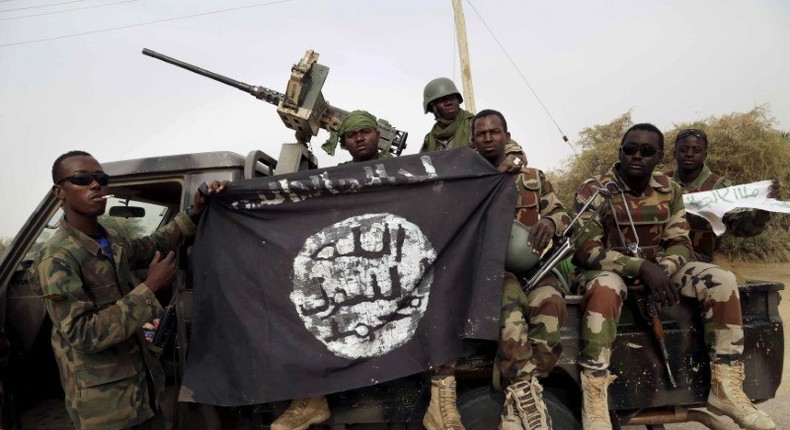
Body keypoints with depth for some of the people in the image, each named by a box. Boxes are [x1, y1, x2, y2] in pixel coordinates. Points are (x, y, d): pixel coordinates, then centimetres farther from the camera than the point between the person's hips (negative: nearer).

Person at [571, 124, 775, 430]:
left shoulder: (670, 191, 3)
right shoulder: (593, 191, -13)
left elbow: (680, 243, 0)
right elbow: (585, 250, -20)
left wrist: (660, 271, -23)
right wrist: (641, 268, -31)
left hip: (658, 268, 5)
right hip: (608, 269, -5)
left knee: (721, 281, -15)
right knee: (605, 288, -40)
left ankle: (726, 388, -7)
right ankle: (594, 403, -37)